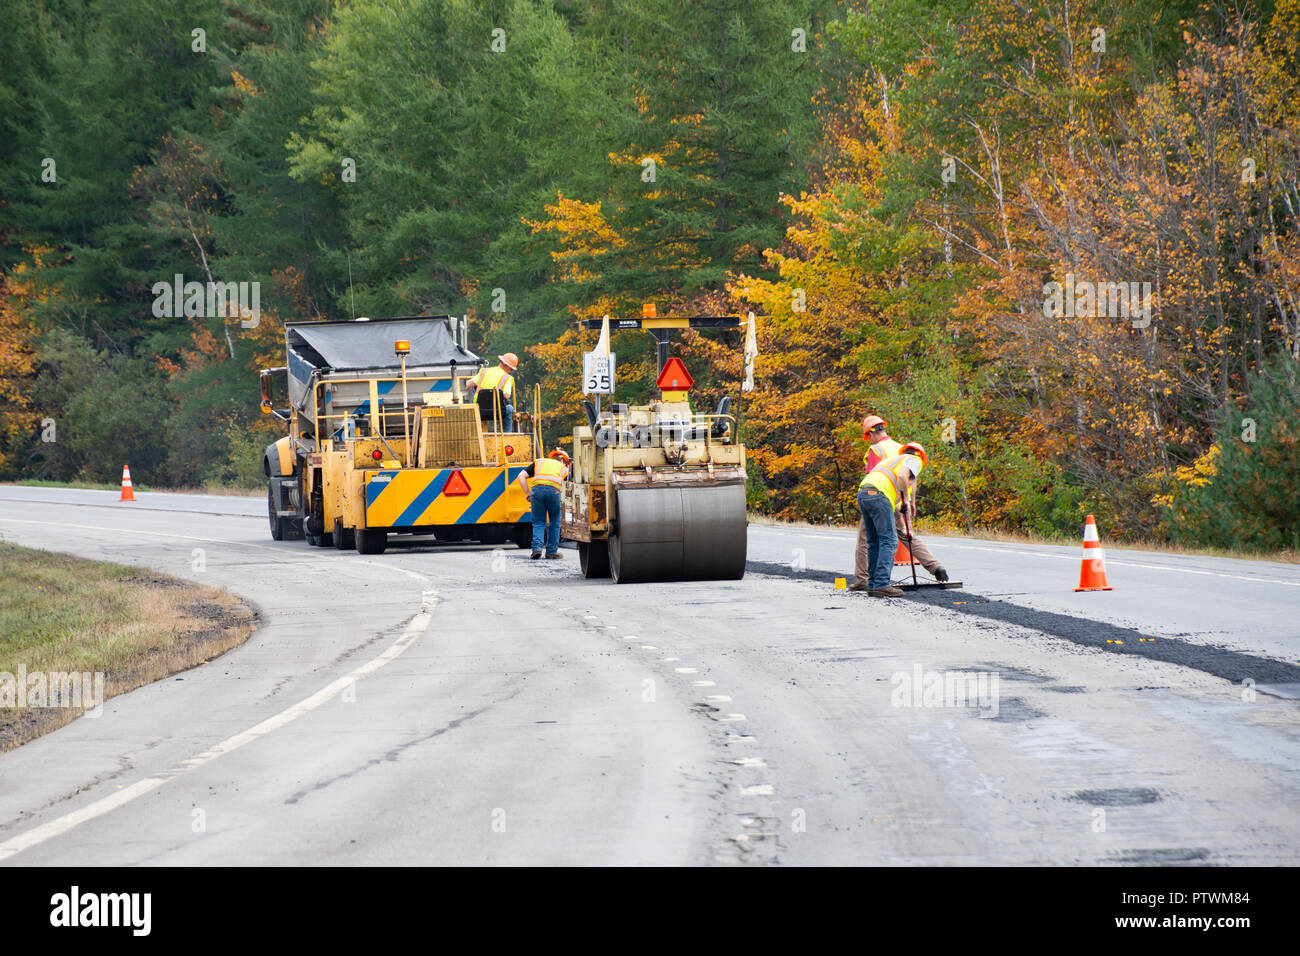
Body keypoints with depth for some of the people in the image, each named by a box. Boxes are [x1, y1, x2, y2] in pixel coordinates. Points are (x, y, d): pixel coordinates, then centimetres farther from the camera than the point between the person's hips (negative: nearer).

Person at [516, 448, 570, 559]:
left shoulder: (539, 462, 31)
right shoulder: (563, 468, 31)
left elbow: (521, 476, 19)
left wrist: (528, 494, 20)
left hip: (537, 489, 1)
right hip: (553, 491, -1)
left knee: (538, 522, 12)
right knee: (554, 522, 17)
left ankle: (537, 547, -6)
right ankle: (551, 551, 16)